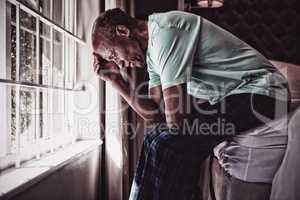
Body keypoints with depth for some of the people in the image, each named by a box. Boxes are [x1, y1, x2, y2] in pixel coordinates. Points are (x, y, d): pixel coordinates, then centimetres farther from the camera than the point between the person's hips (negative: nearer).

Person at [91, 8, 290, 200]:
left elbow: (174, 114, -20)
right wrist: (115, 79, 5)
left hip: (260, 95, -9)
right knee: (156, 139, 8)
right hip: (230, 100, 9)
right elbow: (155, 114, 7)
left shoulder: (164, 28, -18)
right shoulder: (152, 54, 11)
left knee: (170, 144, -22)